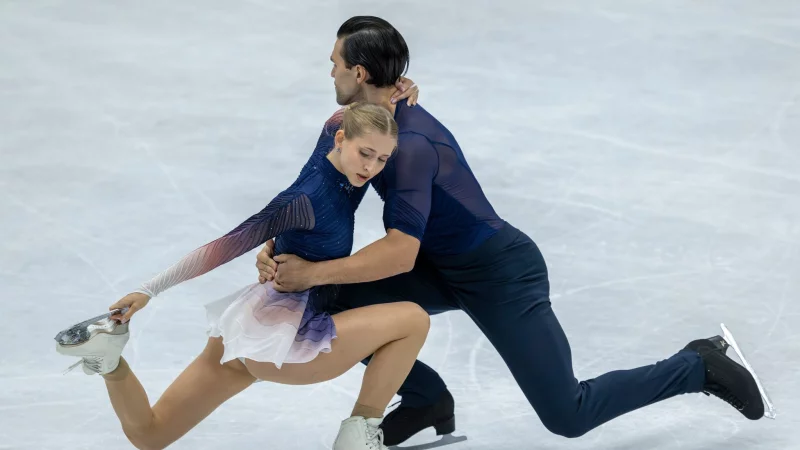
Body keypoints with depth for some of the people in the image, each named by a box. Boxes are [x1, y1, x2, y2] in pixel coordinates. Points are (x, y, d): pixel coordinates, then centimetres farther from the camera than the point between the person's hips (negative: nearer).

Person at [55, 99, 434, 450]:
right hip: (278, 337, -9)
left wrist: (391, 99, 7)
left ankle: (109, 356, -3)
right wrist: (150, 291, -26)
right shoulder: (309, 198, -22)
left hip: (247, 331, 9)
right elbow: (228, 244, -25)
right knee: (413, 319, -11)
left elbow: (343, 116, 24)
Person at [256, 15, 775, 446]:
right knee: (343, 303, -8)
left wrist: (313, 272, -35)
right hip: (446, 268, 9)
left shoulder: (412, 145, -30)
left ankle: (700, 366, 12)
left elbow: (400, 253, -36)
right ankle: (427, 400, 11)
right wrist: (277, 251, -8)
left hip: (502, 276, -9)